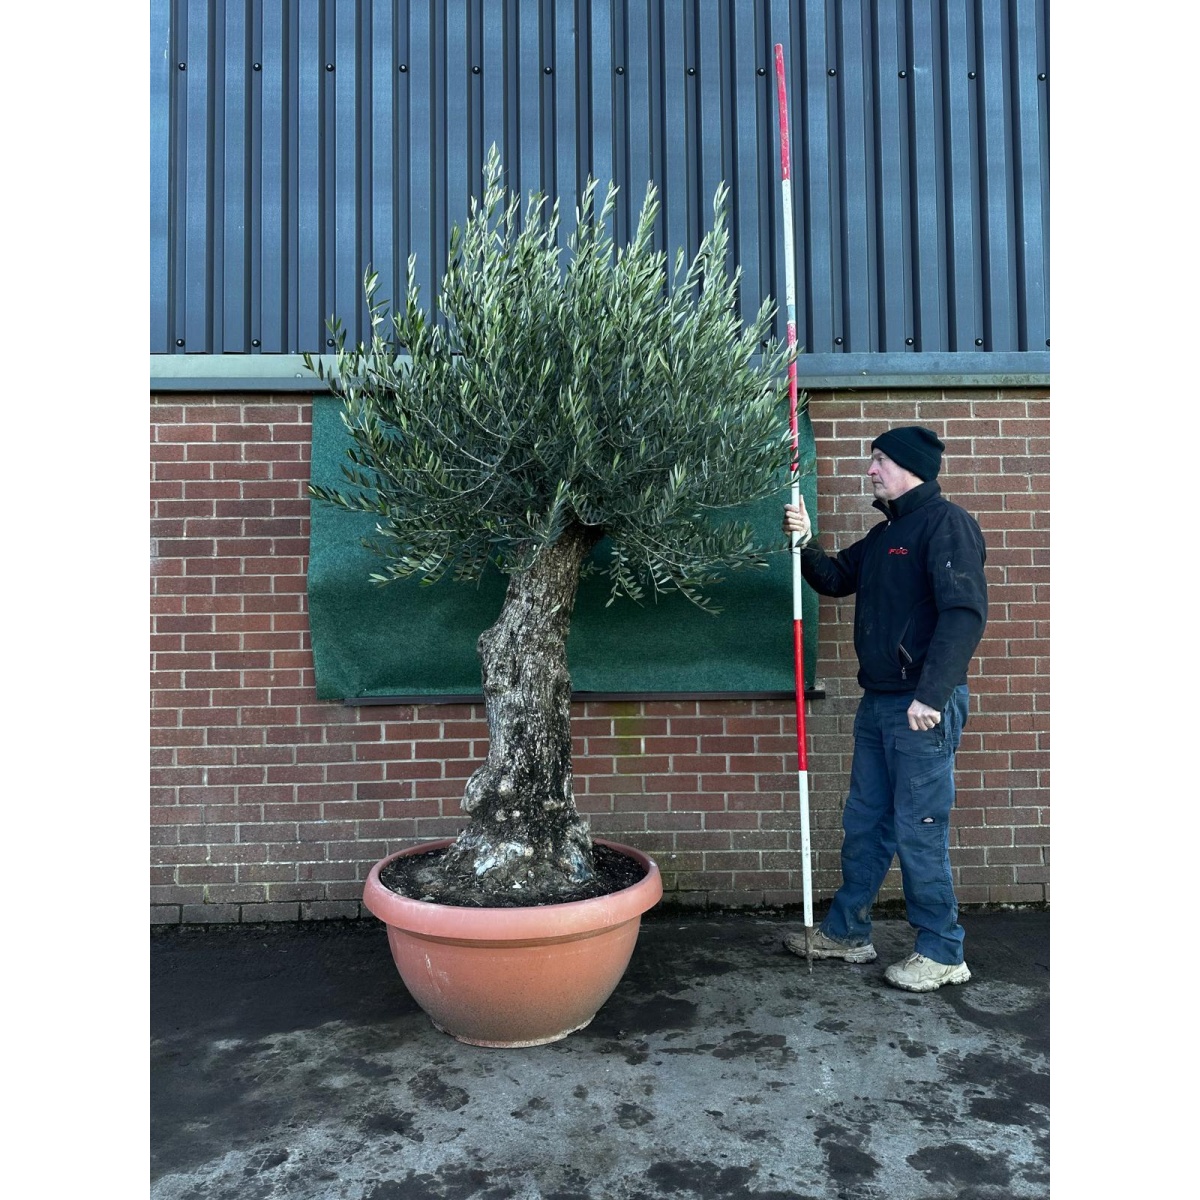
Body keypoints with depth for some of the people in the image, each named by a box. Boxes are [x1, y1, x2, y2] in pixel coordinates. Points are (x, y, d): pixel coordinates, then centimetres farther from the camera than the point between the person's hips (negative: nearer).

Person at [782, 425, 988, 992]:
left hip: (924, 708, -9)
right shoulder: (884, 534, 17)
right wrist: (804, 545, 5)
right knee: (864, 822, 16)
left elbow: (965, 613, -21)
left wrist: (930, 695, -25)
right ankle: (845, 933, 29)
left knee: (919, 830, -1)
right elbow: (837, 578, 24)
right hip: (878, 703, 9)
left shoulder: (947, 523, -11)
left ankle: (941, 954, 15)